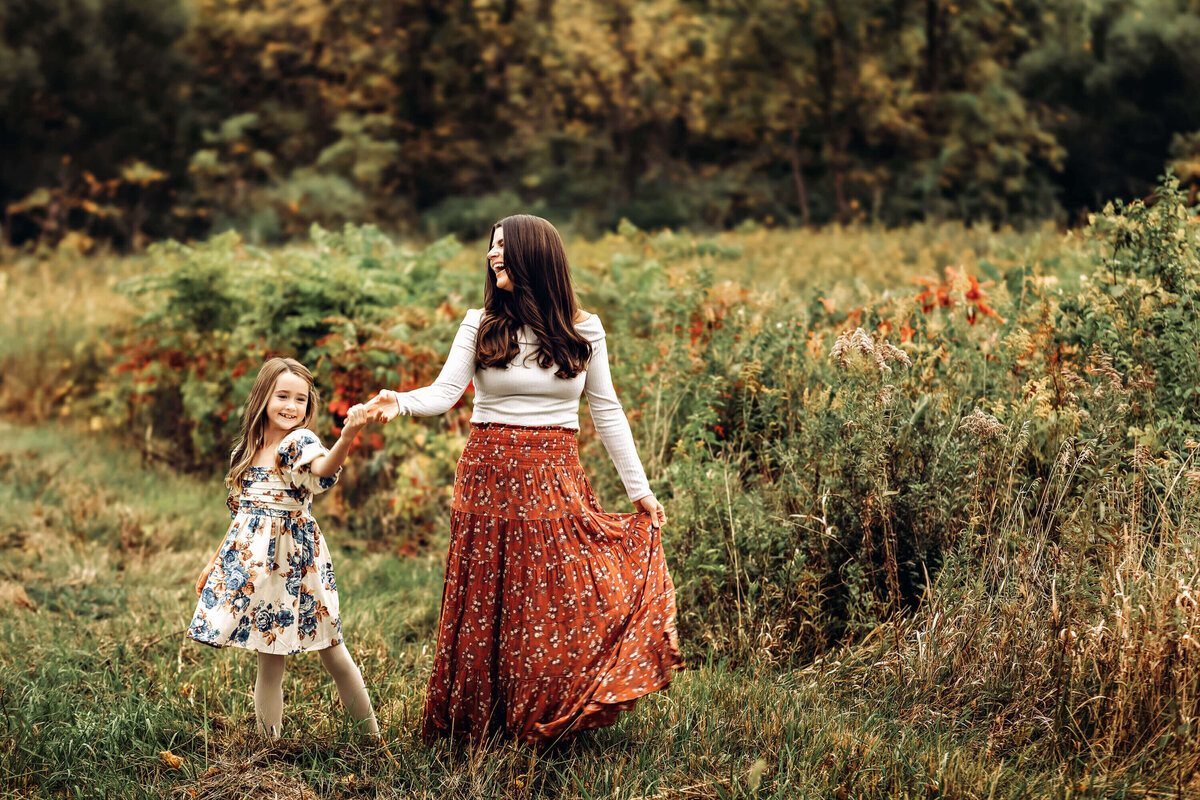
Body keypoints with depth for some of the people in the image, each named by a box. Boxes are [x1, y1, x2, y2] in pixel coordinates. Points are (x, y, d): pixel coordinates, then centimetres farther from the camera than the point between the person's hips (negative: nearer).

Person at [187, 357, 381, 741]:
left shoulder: (301, 442, -7)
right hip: (252, 563, 5)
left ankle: (372, 735, 10)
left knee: (330, 648, -1)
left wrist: (347, 436, -53)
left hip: (292, 561, -4)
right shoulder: (246, 450, 11)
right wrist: (214, 563, 24)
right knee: (269, 661, 6)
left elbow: (324, 469, -33)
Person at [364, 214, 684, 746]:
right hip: (489, 476, 0)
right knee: (484, 603, 3)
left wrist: (640, 489, 8)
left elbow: (607, 412, 9)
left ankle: (546, 724, 9)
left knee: (559, 602, -5)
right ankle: (479, 726, 14)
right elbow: (445, 392, -4)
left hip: (554, 481, 0)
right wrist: (403, 402, -26)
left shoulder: (583, 331, 4)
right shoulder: (481, 325, 4)